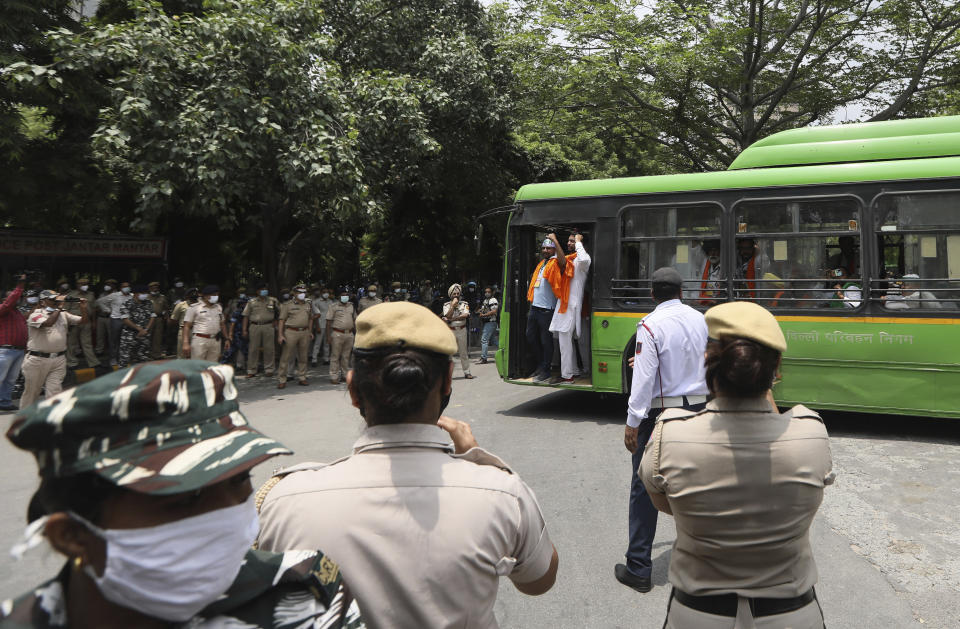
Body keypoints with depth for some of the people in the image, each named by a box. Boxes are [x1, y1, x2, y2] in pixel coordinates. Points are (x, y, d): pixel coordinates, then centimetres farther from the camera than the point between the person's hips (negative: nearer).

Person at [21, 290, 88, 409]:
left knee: (54, 391, -2)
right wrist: (59, 308, -20)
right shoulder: (35, 315, -6)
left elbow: (82, 320, 7)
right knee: (31, 391, 9)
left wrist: (83, 308, -11)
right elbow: (48, 323, -25)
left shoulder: (63, 315, 11)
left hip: (59, 359, 4)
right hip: (37, 360, -3)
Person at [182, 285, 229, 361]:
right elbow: (187, 326, -4)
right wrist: (186, 343, -13)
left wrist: (226, 339, 17)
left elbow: (222, 324, 24)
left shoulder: (219, 307, 15)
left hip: (215, 341, 5)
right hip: (200, 340, -5)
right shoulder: (194, 308, -1)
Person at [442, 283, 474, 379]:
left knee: (463, 352, 7)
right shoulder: (446, 305, 4)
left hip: (462, 330, 1)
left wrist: (451, 319, -18)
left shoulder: (464, 304, 4)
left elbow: (465, 315, -13)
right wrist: (453, 305, -13)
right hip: (450, 331, -1)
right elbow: (448, 316, -12)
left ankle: (467, 372, 14)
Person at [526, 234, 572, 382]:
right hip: (534, 307, 9)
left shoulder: (555, 263, -8)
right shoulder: (541, 264, 18)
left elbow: (562, 261, -33)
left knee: (546, 340, -1)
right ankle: (540, 365, 28)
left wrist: (555, 240, -34)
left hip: (546, 310, -9)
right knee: (530, 337, 15)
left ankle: (545, 371, 7)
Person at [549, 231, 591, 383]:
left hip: (572, 304, -10)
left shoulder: (580, 260, -10)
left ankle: (567, 376, -6)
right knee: (567, 340, 15)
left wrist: (578, 242, -21)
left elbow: (584, 259, -35)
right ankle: (574, 371, 24)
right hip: (564, 303, 10)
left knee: (565, 339, -10)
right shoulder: (569, 259, 19)